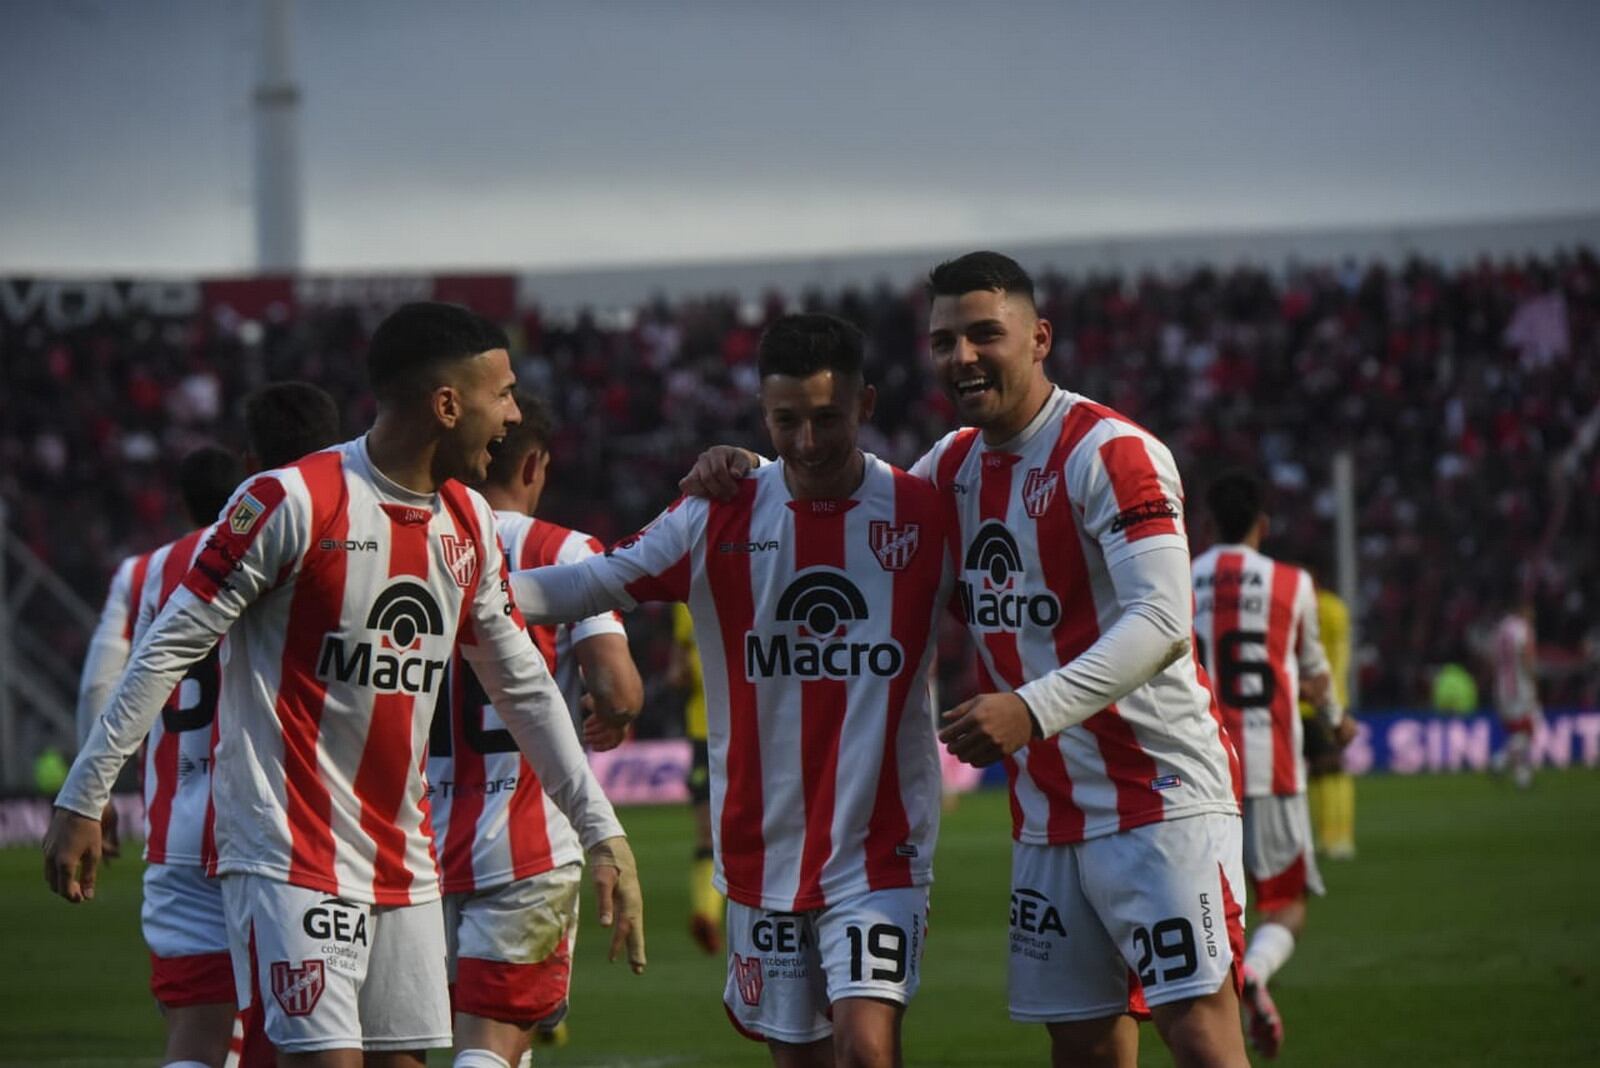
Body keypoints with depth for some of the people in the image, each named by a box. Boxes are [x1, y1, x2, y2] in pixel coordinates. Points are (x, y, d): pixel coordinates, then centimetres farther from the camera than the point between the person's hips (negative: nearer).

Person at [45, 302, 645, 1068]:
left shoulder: (470, 525, 9)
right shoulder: (292, 502, -13)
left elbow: (523, 687, 18)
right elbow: (168, 650, -9)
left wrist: (601, 832, 16)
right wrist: (82, 800, -9)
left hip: (403, 861, 7)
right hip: (290, 854, -7)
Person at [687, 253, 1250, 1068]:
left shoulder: (1109, 454, -14)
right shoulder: (956, 466, 11)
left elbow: (1162, 624, -24)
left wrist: (1034, 709, -34)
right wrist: (750, 474, 9)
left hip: (1160, 800, -8)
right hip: (1048, 813, 8)